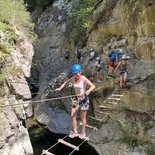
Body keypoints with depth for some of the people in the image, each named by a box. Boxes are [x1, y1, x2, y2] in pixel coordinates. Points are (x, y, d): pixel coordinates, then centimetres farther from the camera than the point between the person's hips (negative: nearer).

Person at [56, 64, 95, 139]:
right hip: (76, 98, 5)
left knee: (83, 117, 8)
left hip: (84, 99, -4)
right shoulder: (73, 79, -5)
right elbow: (66, 83, 10)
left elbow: (93, 86, -24)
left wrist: (88, 91, -43)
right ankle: (74, 132, 20)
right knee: (73, 116, 2)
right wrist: (60, 88, -5)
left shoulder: (84, 79, -20)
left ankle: (83, 132, 29)